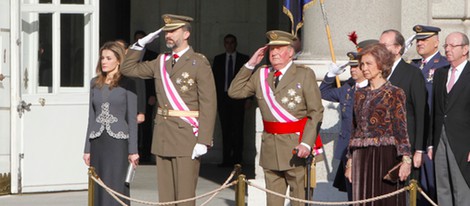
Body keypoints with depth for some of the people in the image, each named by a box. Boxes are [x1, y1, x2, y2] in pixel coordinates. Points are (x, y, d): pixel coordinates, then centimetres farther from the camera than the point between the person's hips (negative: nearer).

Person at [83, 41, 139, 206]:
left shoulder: (127, 83, -1)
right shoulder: (95, 83, 12)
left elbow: (132, 118, -2)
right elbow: (91, 117, 14)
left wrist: (133, 150, -7)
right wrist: (87, 149, 11)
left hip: (118, 142, -5)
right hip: (98, 142, 5)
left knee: (115, 190, -10)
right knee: (100, 191, 5)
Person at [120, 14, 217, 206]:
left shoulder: (199, 63, -6)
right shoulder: (161, 61, 13)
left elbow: (208, 105, -10)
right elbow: (128, 68, 24)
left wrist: (203, 141, -17)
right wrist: (140, 44, 11)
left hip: (187, 137, -6)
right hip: (162, 136, 6)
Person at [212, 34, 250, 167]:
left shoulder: (244, 59, 7)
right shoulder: (218, 59, 13)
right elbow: (214, 79, 11)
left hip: (237, 98, -2)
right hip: (223, 98, 2)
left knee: (237, 129, -4)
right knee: (225, 129, 1)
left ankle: (237, 158, 0)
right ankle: (226, 158, 3)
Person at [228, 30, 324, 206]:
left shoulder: (305, 75, -3)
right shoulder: (261, 75, 11)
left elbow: (316, 112, -7)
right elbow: (234, 92, 12)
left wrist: (307, 144, -18)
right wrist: (250, 64, 5)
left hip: (296, 146, -4)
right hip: (270, 147, 4)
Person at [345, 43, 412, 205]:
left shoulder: (395, 93, -2)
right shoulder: (360, 94, 14)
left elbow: (401, 129, -8)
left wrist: (406, 160, -16)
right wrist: (350, 161, 13)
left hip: (385, 156, -5)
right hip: (361, 159, 5)